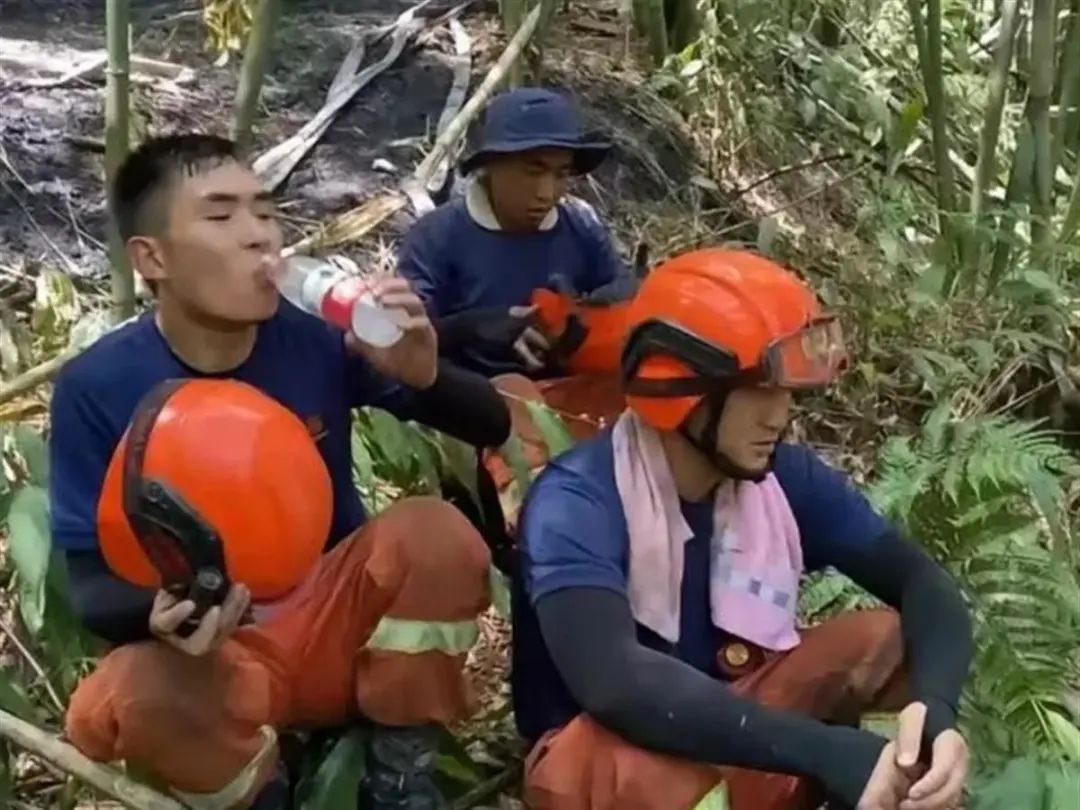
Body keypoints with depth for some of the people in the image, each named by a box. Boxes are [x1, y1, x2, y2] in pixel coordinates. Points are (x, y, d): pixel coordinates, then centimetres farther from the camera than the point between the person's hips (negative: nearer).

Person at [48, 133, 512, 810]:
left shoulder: (316, 336, -11)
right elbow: (92, 581, -11)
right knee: (130, 698, -34)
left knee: (436, 531, -26)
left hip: (336, 615, 2)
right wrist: (161, 612, -35)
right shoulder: (98, 387, -14)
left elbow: (492, 427, -5)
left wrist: (424, 375, -28)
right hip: (210, 651, -2)